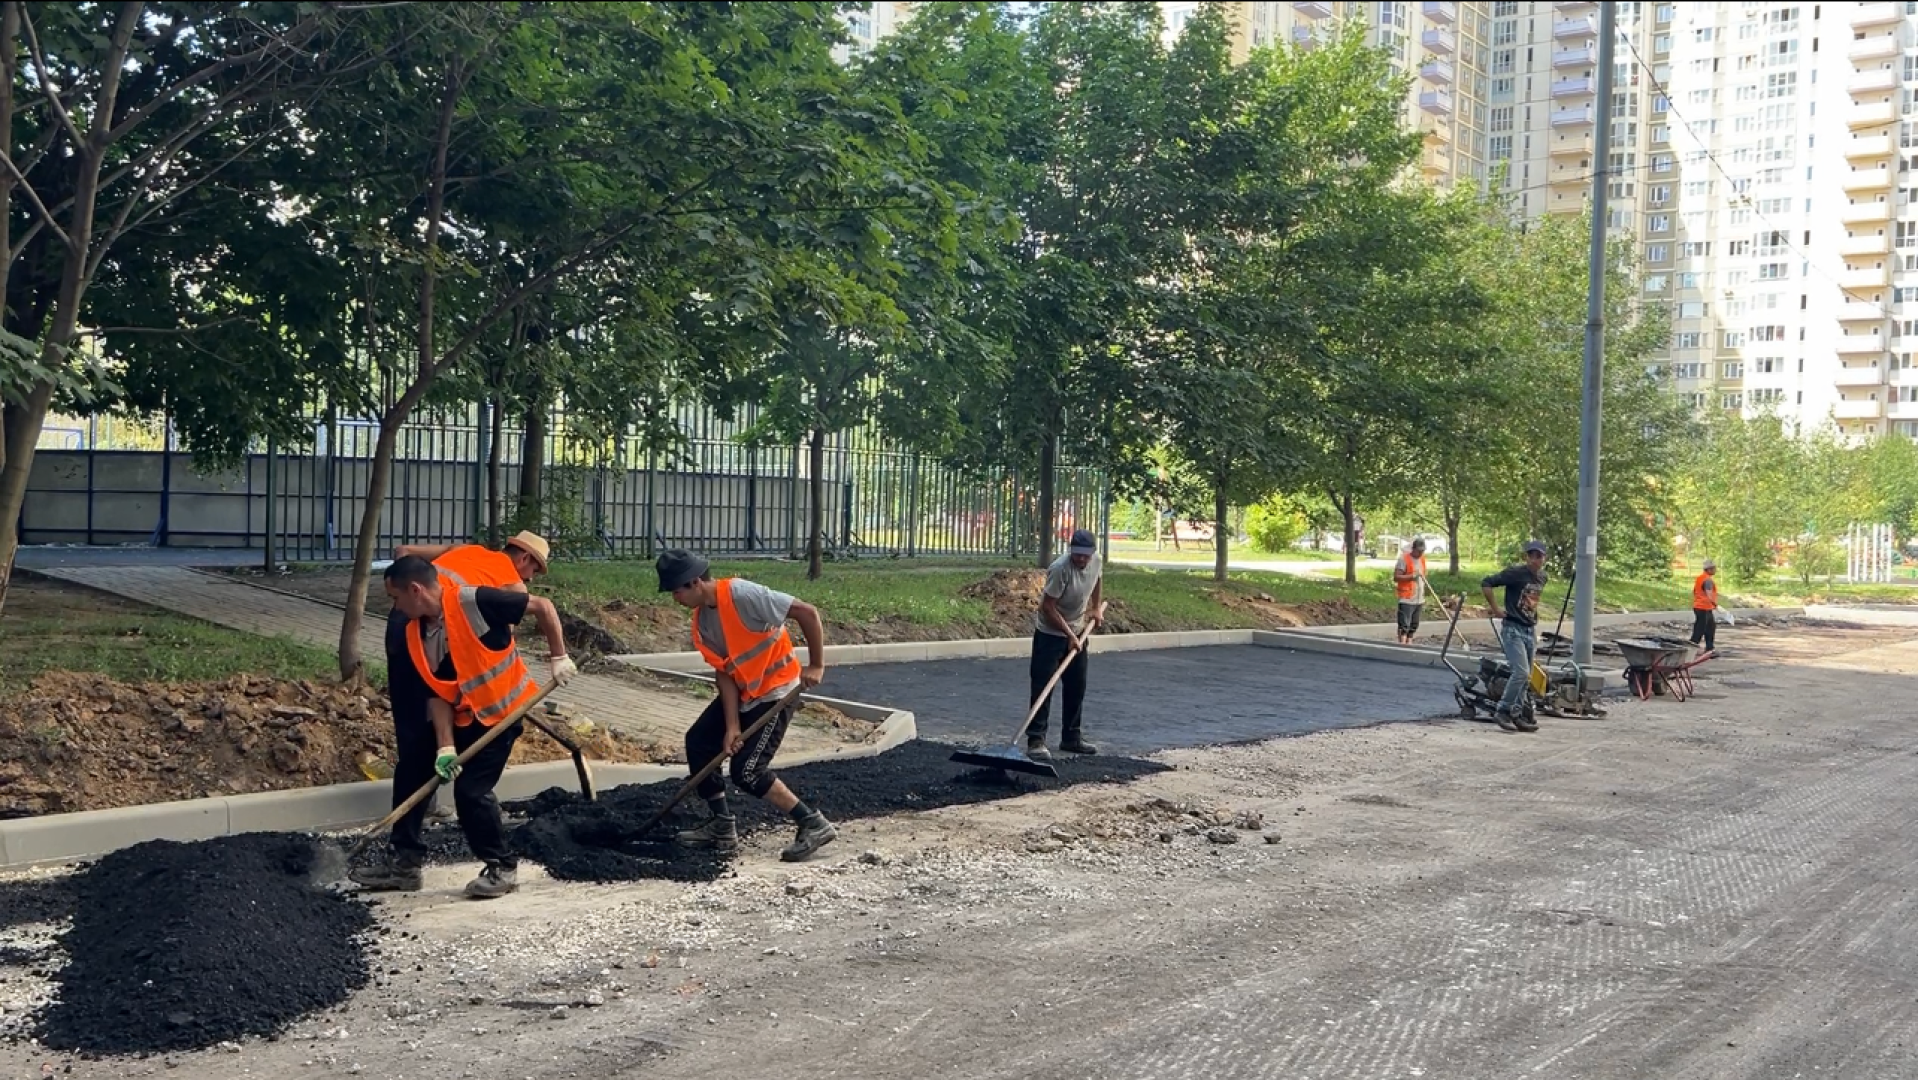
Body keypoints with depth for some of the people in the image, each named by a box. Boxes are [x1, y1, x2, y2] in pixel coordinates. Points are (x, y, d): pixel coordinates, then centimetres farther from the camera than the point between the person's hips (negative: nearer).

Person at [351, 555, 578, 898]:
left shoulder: (474, 601, -23)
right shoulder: (416, 635, -2)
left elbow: (543, 606, -17)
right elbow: (436, 693, -3)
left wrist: (559, 657, -16)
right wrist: (446, 746, -12)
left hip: (500, 711, -8)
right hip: (460, 716, 8)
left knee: (471, 790, -13)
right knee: (410, 773, 9)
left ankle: (503, 868, 7)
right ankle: (405, 863, 21)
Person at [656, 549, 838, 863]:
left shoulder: (742, 595, -26)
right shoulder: (701, 620, 0)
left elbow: (807, 612, -25)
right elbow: (724, 671, -1)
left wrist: (816, 665, -21)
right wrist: (732, 726, -10)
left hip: (776, 692, -9)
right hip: (743, 692, 9)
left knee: (746, 771, -13)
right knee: (698, 742, 8)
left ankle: (814, 825, -3)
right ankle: (722, 828, 18)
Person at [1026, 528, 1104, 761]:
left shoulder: (1096, 561, -8)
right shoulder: (1060, 569, -29)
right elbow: (1048, 607, -25)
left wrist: (1096, 608, 13)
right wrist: (1069, 635, -23)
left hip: (1077, 631, 7)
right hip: (1049, 633, -7)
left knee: (1077, 687, 11)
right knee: (1042, 687, -9)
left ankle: (1072, 738, 22)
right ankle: (1035, 741, -9)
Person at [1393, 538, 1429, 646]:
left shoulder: (1422, 559, 13)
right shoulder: (1404, 559, -10)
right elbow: (1396, 577, -15)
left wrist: (1423, 598, 19)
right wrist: (1412, 576, -25)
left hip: (1419, 600, 7)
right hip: (1406, 600, -7)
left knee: (1413, 626, 11)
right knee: (1404, 626, -10)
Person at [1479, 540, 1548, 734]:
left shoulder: (1542, 577, 8)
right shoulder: (1515, 573, -14)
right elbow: (1486, 584, -18)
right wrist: (1495, 608, -14)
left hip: (1531, 631, 7)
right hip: (1513, 630, -7)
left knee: (1526, 677, 8)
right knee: (1521, 672, -17)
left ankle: (1516, 715, 16)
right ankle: (1502, 711, -5)